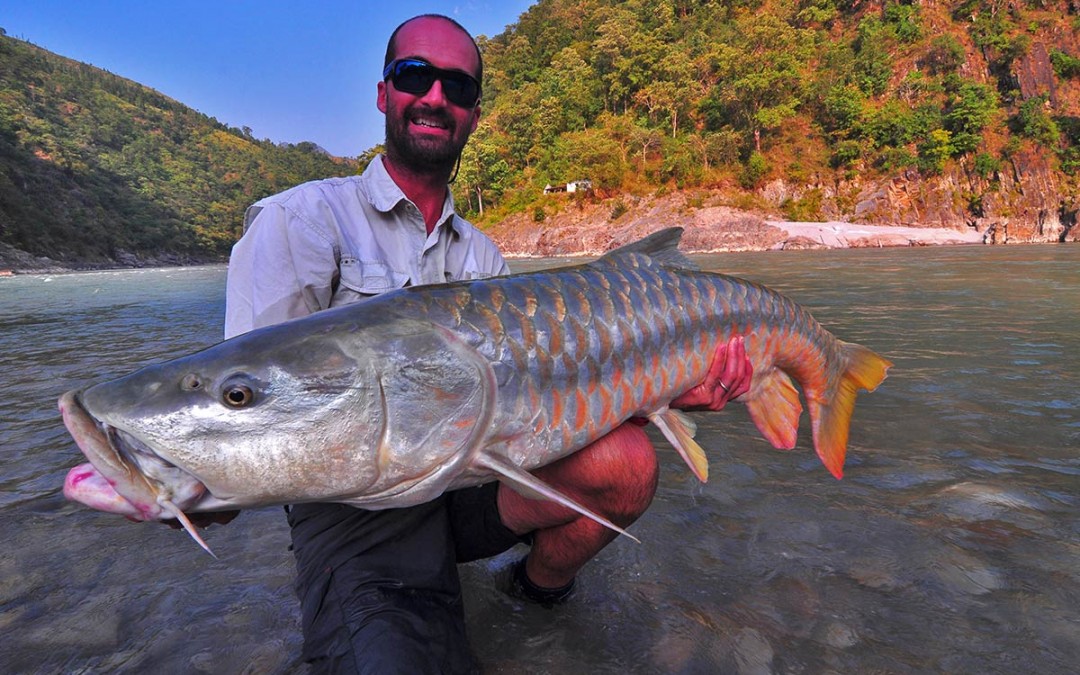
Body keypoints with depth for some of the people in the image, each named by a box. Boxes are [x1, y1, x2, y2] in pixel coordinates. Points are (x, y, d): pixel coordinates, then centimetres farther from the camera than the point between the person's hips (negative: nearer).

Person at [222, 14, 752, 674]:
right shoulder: (298, 219, -5)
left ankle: (543, 586, 10)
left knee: (625, 458, -20)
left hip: (471, 485, 5)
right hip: (355, 519, -4)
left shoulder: (483, 255, 13)